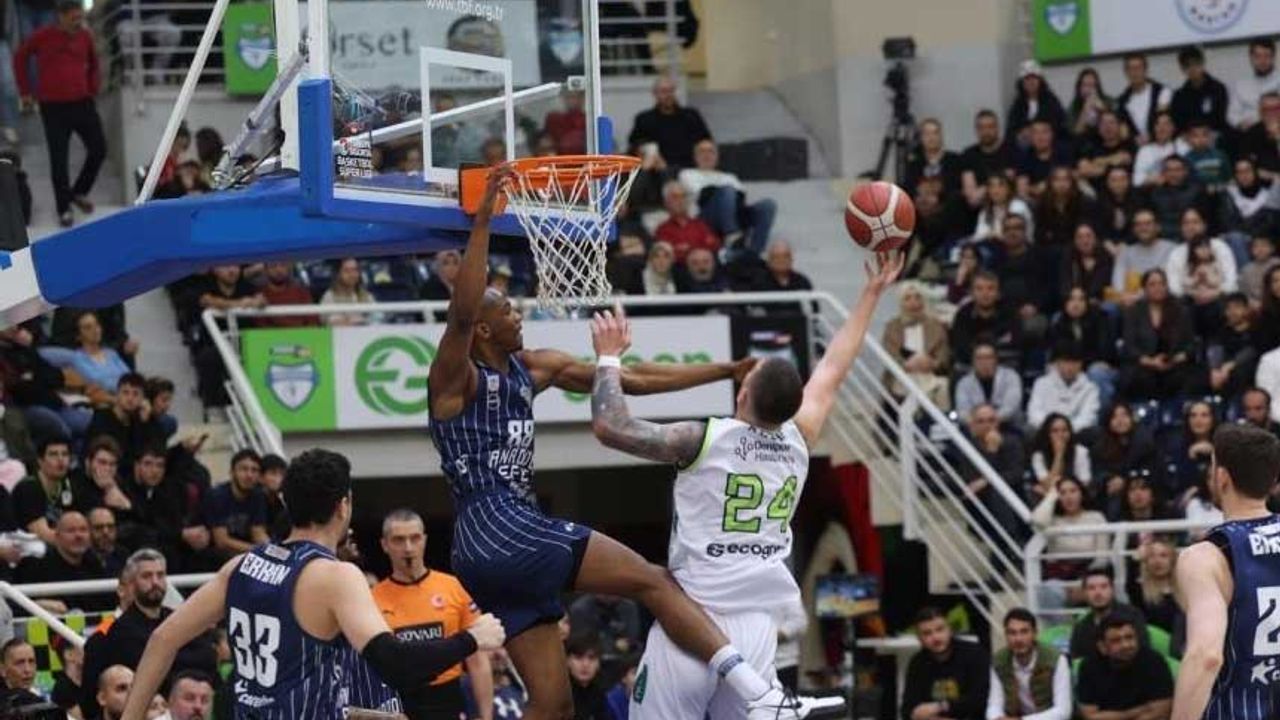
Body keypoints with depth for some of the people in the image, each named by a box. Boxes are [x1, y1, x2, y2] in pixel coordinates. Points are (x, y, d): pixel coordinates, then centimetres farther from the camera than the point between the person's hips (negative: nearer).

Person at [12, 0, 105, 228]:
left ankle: (79, 192, 24)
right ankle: (64, 209, 11)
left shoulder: (85, 36, 1)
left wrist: (93, 87, 8)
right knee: (59, 159, 0)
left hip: (82, 103, 3)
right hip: (53, 106, -3)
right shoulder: (42, 37, -8)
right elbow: (20, 58, 8)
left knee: (98, 149, 1)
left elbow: (93, 64, 19)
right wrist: (26, 91, 6)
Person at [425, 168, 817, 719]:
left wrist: (725, 372, 19)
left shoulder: (530, 369, 17)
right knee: (652, 581, -12)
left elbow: (633, 380, 20)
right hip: (497, 531, -9)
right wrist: (483, 220, -35)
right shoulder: (455, 377, -6)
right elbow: (462, 311, -29)